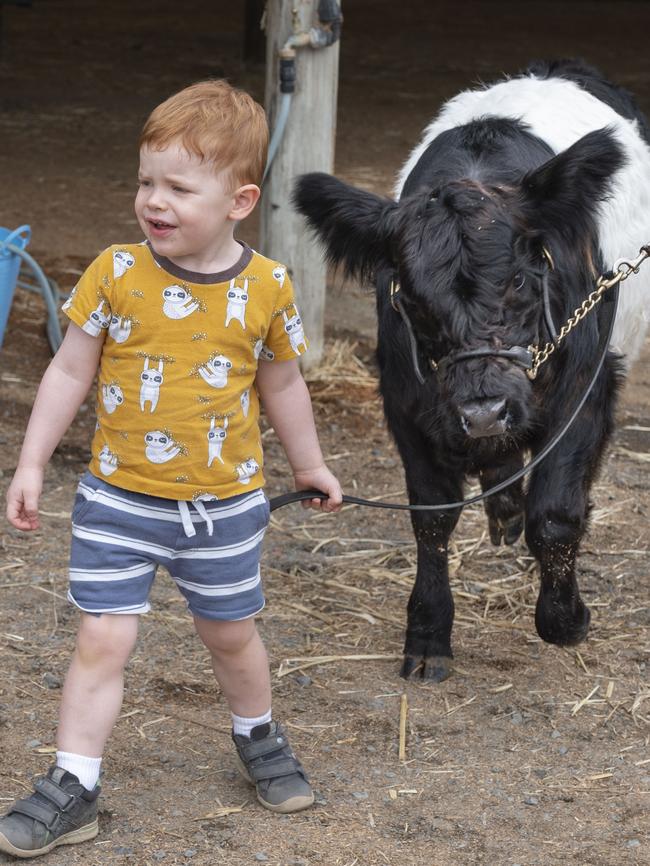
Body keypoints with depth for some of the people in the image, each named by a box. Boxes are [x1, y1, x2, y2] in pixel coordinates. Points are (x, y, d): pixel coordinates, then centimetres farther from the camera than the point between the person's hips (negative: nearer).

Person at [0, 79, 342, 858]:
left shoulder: (266, 287, -8)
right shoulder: (117, 273, -11)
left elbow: (281, 384, 9)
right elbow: (70, 371, -3)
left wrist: (309, 466, 20)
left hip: (225, 502, 1)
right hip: (120, 499, -1)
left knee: (231, 634, 18)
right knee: (102, 640, -3)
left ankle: (258, 737, 44)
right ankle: (72, 789, 5)